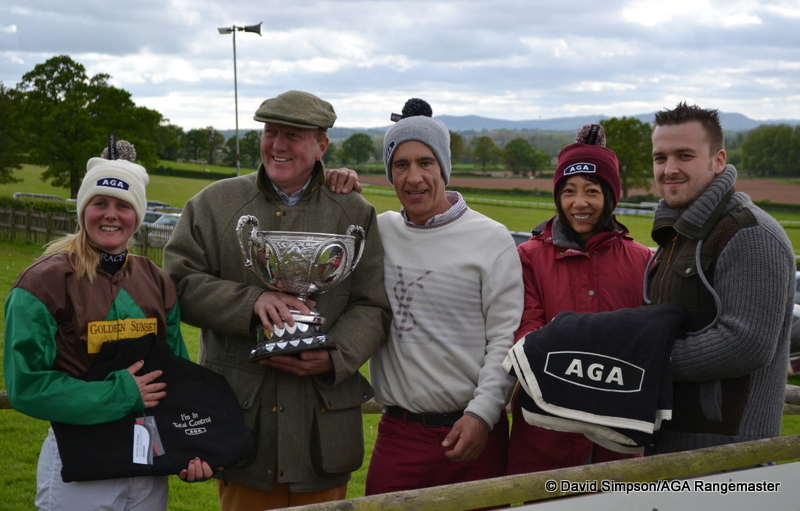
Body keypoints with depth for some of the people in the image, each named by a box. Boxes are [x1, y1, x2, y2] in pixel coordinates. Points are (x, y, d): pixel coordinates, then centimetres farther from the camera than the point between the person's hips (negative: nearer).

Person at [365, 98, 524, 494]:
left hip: (473, 432, -2)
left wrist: (482, 413, -14)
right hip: (398, 433, 3)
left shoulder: (491, 240, -3)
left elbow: (505, 339, -5)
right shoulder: (379, 232, 7)